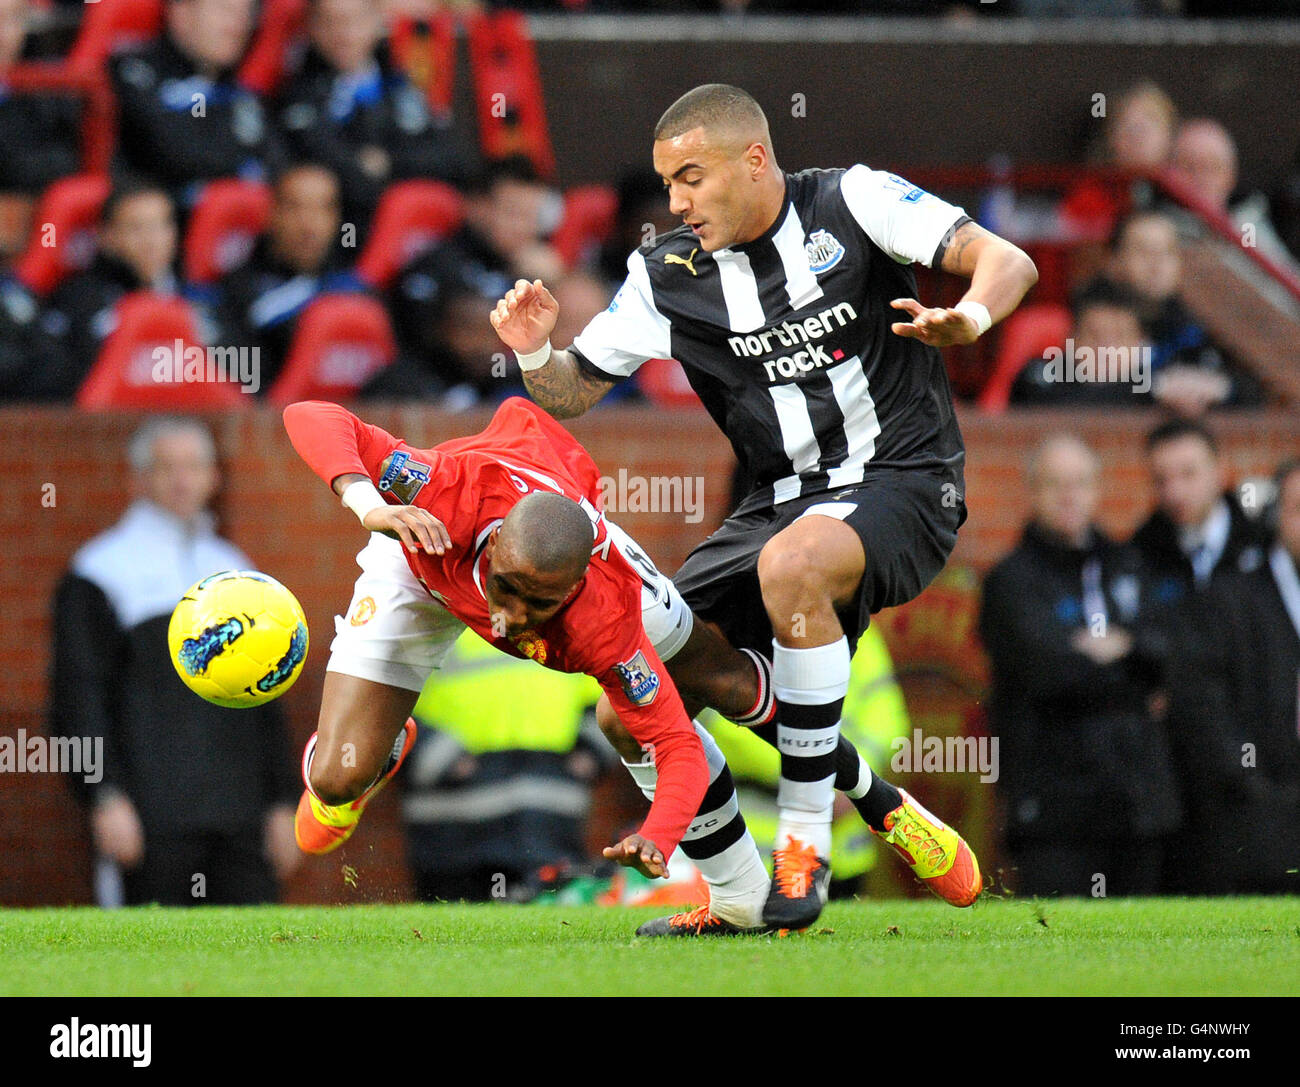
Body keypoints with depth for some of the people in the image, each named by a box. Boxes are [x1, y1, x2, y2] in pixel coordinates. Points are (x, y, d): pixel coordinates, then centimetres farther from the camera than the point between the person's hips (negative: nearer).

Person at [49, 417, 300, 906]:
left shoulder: (233, 569, 18)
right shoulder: (100, 574, 2)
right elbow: (77, 697, -5)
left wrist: (281, 802, 15)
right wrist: (105, 798, -15)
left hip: (239, 812, 5)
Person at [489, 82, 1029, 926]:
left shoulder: (850, 203, -7)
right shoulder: (667, 276, 3)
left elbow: (1007, 262, -12)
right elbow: (572, 393, 8)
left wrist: (967, 318, -34)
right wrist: (534, 354, -15)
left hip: (902, 483, -6)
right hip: (786, 502, 6)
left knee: (791, 564, -37)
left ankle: (806, 847, -27)